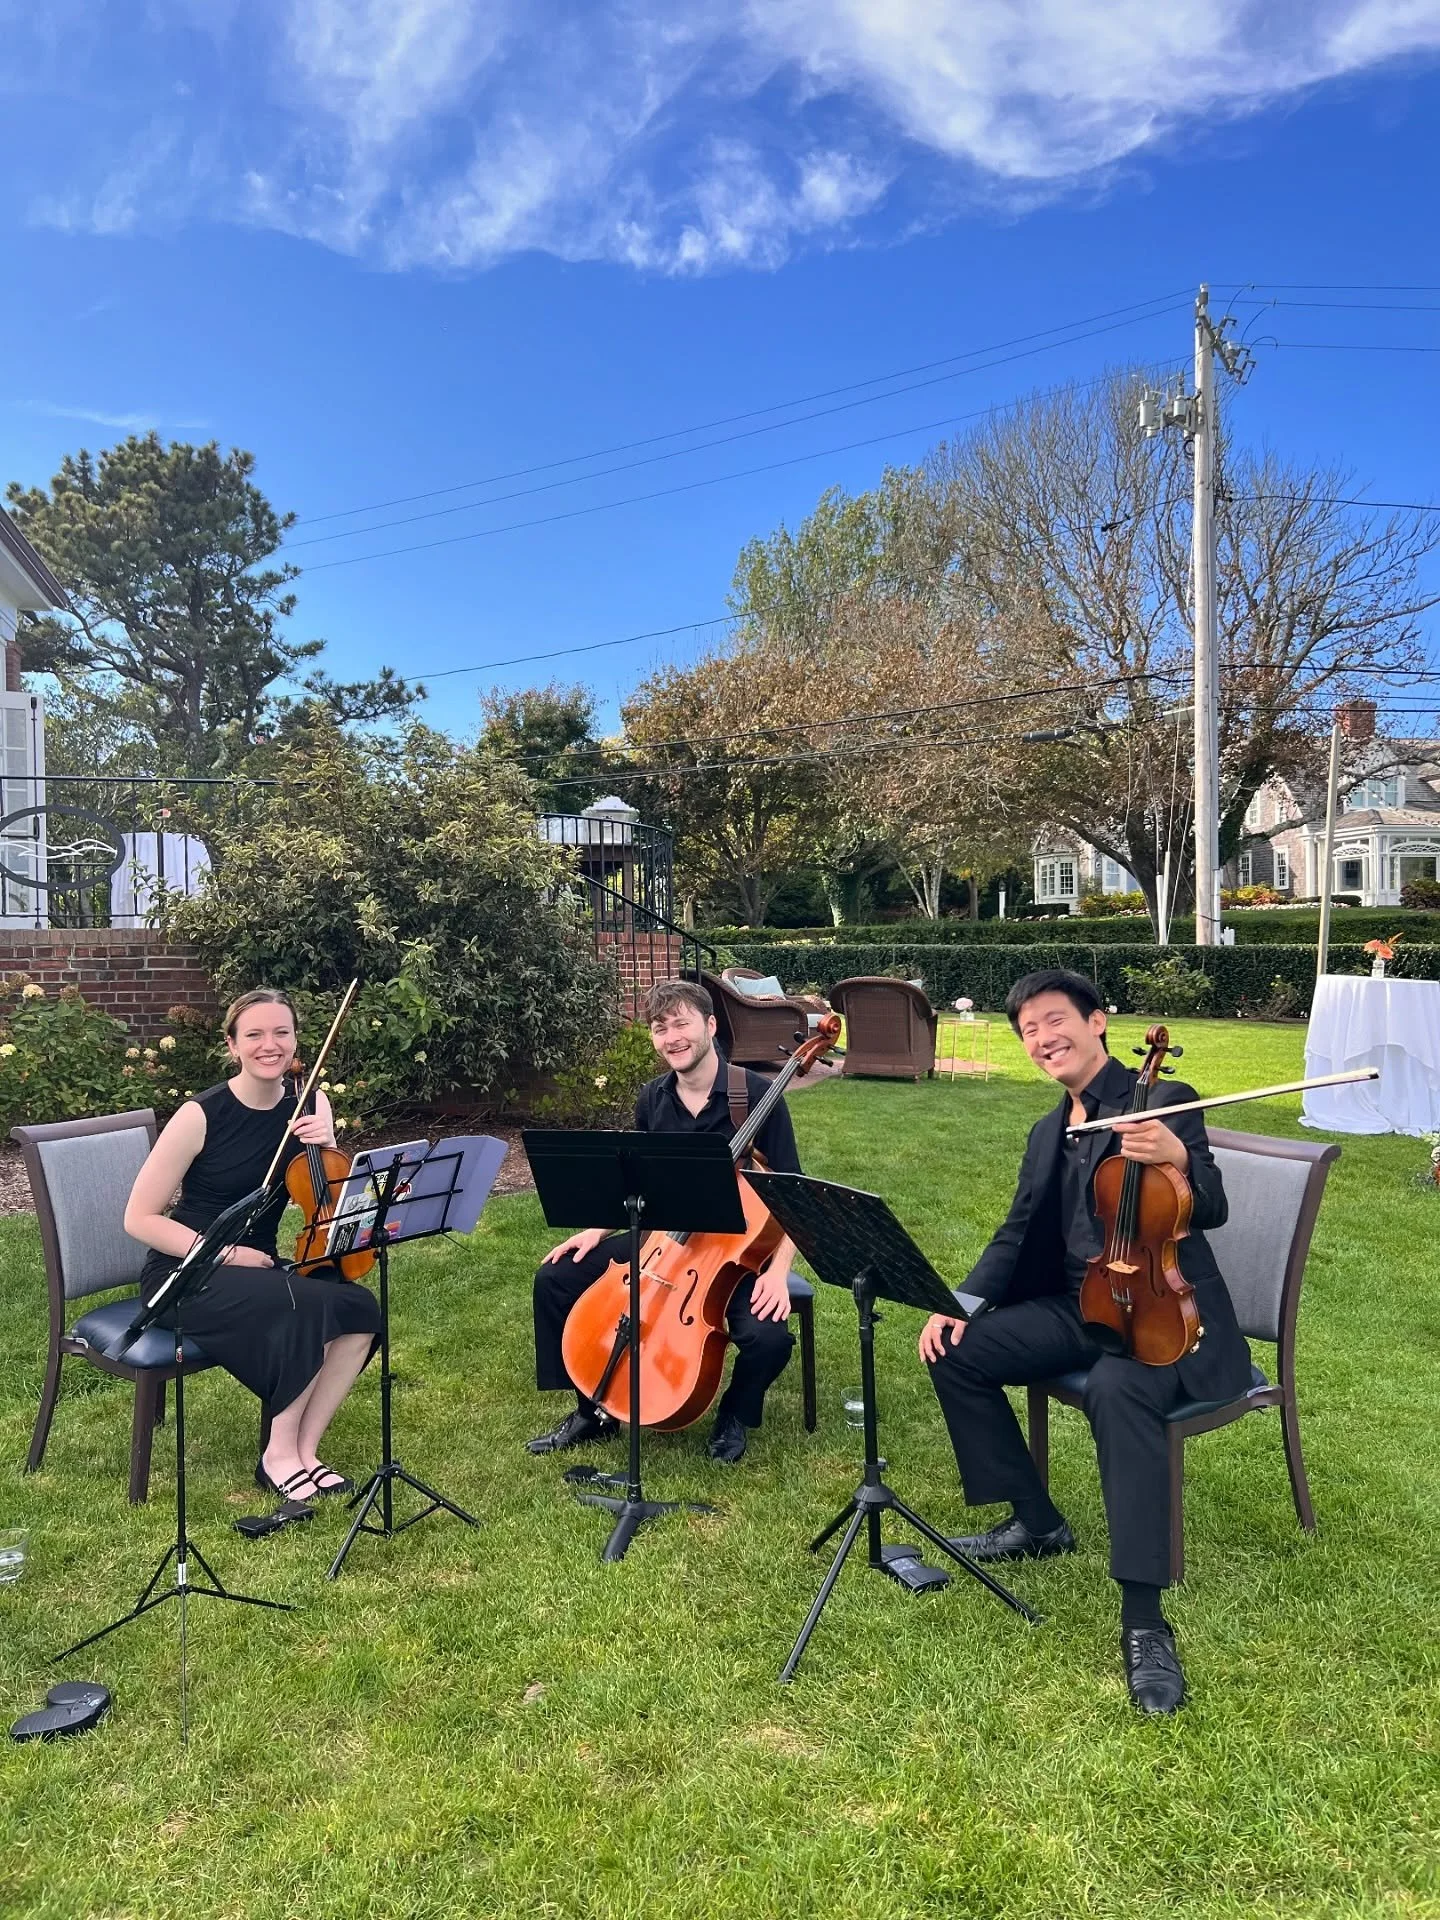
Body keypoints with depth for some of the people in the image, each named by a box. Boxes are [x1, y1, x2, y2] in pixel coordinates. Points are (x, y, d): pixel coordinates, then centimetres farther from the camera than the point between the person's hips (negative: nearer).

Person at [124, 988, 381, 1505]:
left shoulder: (309, 1106, -2)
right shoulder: (200, 1115, -16)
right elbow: (140, 1219, -12)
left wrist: (326, 1148, -24)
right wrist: (225, 1254, -21)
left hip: (260, 1266, 5)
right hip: (185, 1276, -5)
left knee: (358, 1307, -21)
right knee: (310, 1308, -29)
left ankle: (304, 1449, -6)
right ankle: (279, 1455, -9)